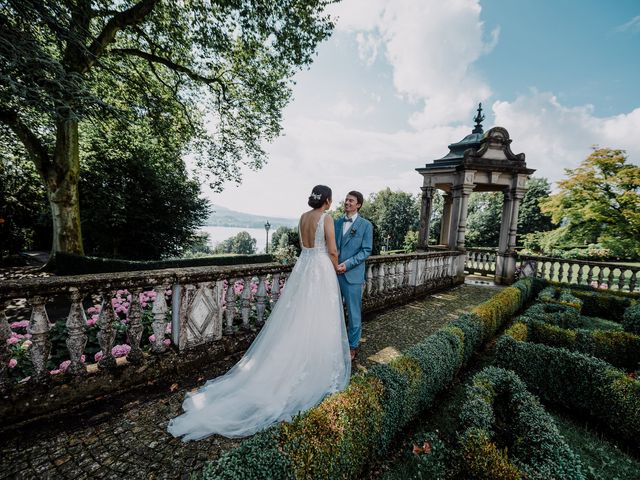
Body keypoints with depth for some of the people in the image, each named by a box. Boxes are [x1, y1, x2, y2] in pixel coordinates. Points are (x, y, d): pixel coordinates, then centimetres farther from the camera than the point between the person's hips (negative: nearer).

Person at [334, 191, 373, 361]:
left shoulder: (366, 225, -3)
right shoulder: (337, 222, 10)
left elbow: (366, 250, -7)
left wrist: (347, 264, -17)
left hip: (352, 274, -4)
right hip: (334, 272, 4)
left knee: (354, 312, 8)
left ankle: (353, 345, 27)